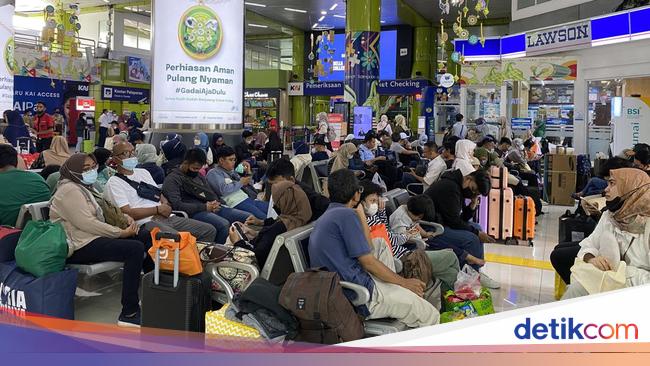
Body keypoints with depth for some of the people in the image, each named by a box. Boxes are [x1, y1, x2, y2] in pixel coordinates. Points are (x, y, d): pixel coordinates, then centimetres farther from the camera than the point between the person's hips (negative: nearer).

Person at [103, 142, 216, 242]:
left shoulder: (143, 172, 24)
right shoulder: (113, 183, 1)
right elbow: (127, 213, -10)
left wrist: (165, 204, 0)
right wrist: (158, 209, -10)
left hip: (167, 217, 8)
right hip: (145, 222, -7)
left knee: (210, 230, -6)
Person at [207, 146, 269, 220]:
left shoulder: (231, 171, 20)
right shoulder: (213, 173, -2)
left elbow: (246, 185, 26)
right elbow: (224, 190, -18)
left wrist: (248, 173, 9)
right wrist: (240, 183, -7)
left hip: (246, 198, 9)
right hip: (235, 203, -9)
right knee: (263, 218, -26)